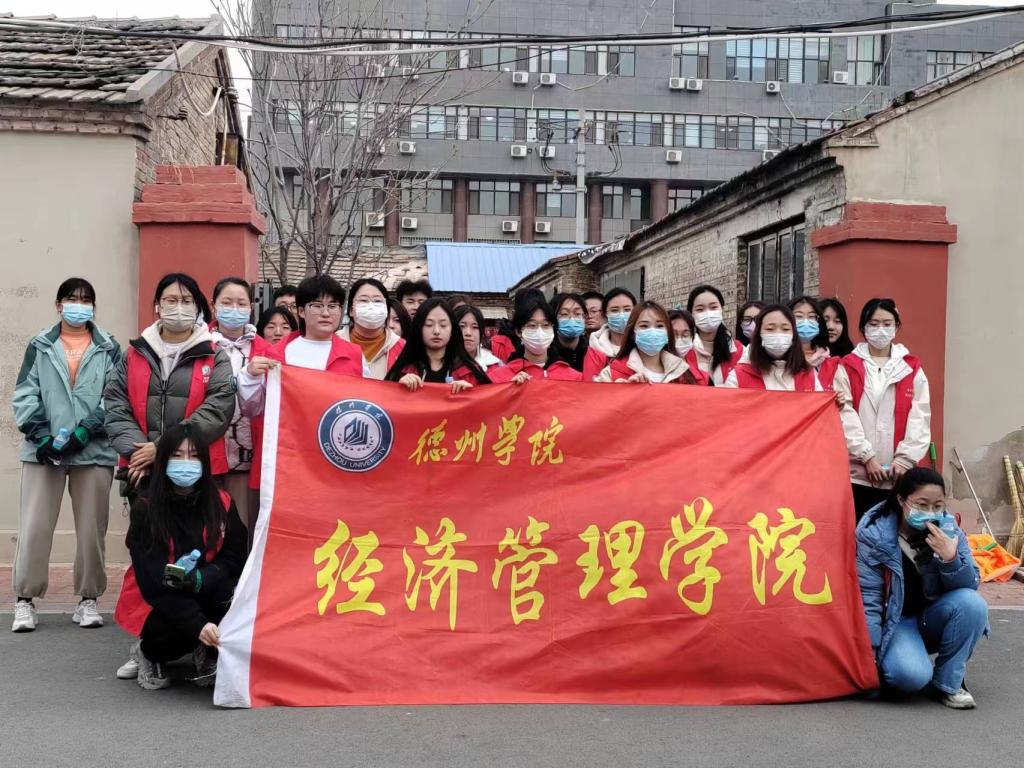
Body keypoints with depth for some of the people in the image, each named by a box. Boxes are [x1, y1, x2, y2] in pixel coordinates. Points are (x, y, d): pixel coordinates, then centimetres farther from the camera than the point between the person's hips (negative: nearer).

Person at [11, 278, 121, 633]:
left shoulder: (109, 349, 8)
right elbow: (25, 395, 5)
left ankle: (88, 599, 15)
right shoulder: (40, 347, 11)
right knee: (34, 527, -3)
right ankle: (25, 600, 7)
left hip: (93, 450, 0)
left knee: (91, 529, 5)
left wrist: (83, 432, -13)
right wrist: (42, 435, -10)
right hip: (44, 450, 0)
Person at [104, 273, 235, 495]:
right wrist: (136, 451, -12)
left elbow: (218, 410, -10)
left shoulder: (215, 357, 3)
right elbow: (116, 407, 5)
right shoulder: (135, 354, 13)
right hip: (141, 472, 2)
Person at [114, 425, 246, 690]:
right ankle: (148, 652, 2)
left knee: (231, 592, -31)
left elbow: (233, 560, -4)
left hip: (204, 595, 2)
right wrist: (198, 624, -35)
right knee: (181, 628, -35)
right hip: (156, 602, -2)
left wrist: (198, 578, -28)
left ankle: (209, 654, -3)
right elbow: (152, 581, -21)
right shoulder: (145, 509, -15)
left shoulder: (222, 503, -5)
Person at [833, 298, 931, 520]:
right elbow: (845, 418, -2)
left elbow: (920, 419, 4)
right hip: (857, 473, -1)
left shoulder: (912, 368, 10)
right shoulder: (847, 368, 5)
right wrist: (867, 457, -10)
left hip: (899, 474, 1)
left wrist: (905, 460, -6)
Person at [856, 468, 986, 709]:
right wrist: (870, 652, -16)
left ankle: (947, 682, -7)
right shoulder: (874, 533, -17)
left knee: (972, 603, -27)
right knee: (911, 675, -32)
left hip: (932, 619, 4)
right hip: (894, 620, -4)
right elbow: (868, 596, -14)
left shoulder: (948, 529, -9)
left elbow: (970, 586, -7)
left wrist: (951, 559, -28)